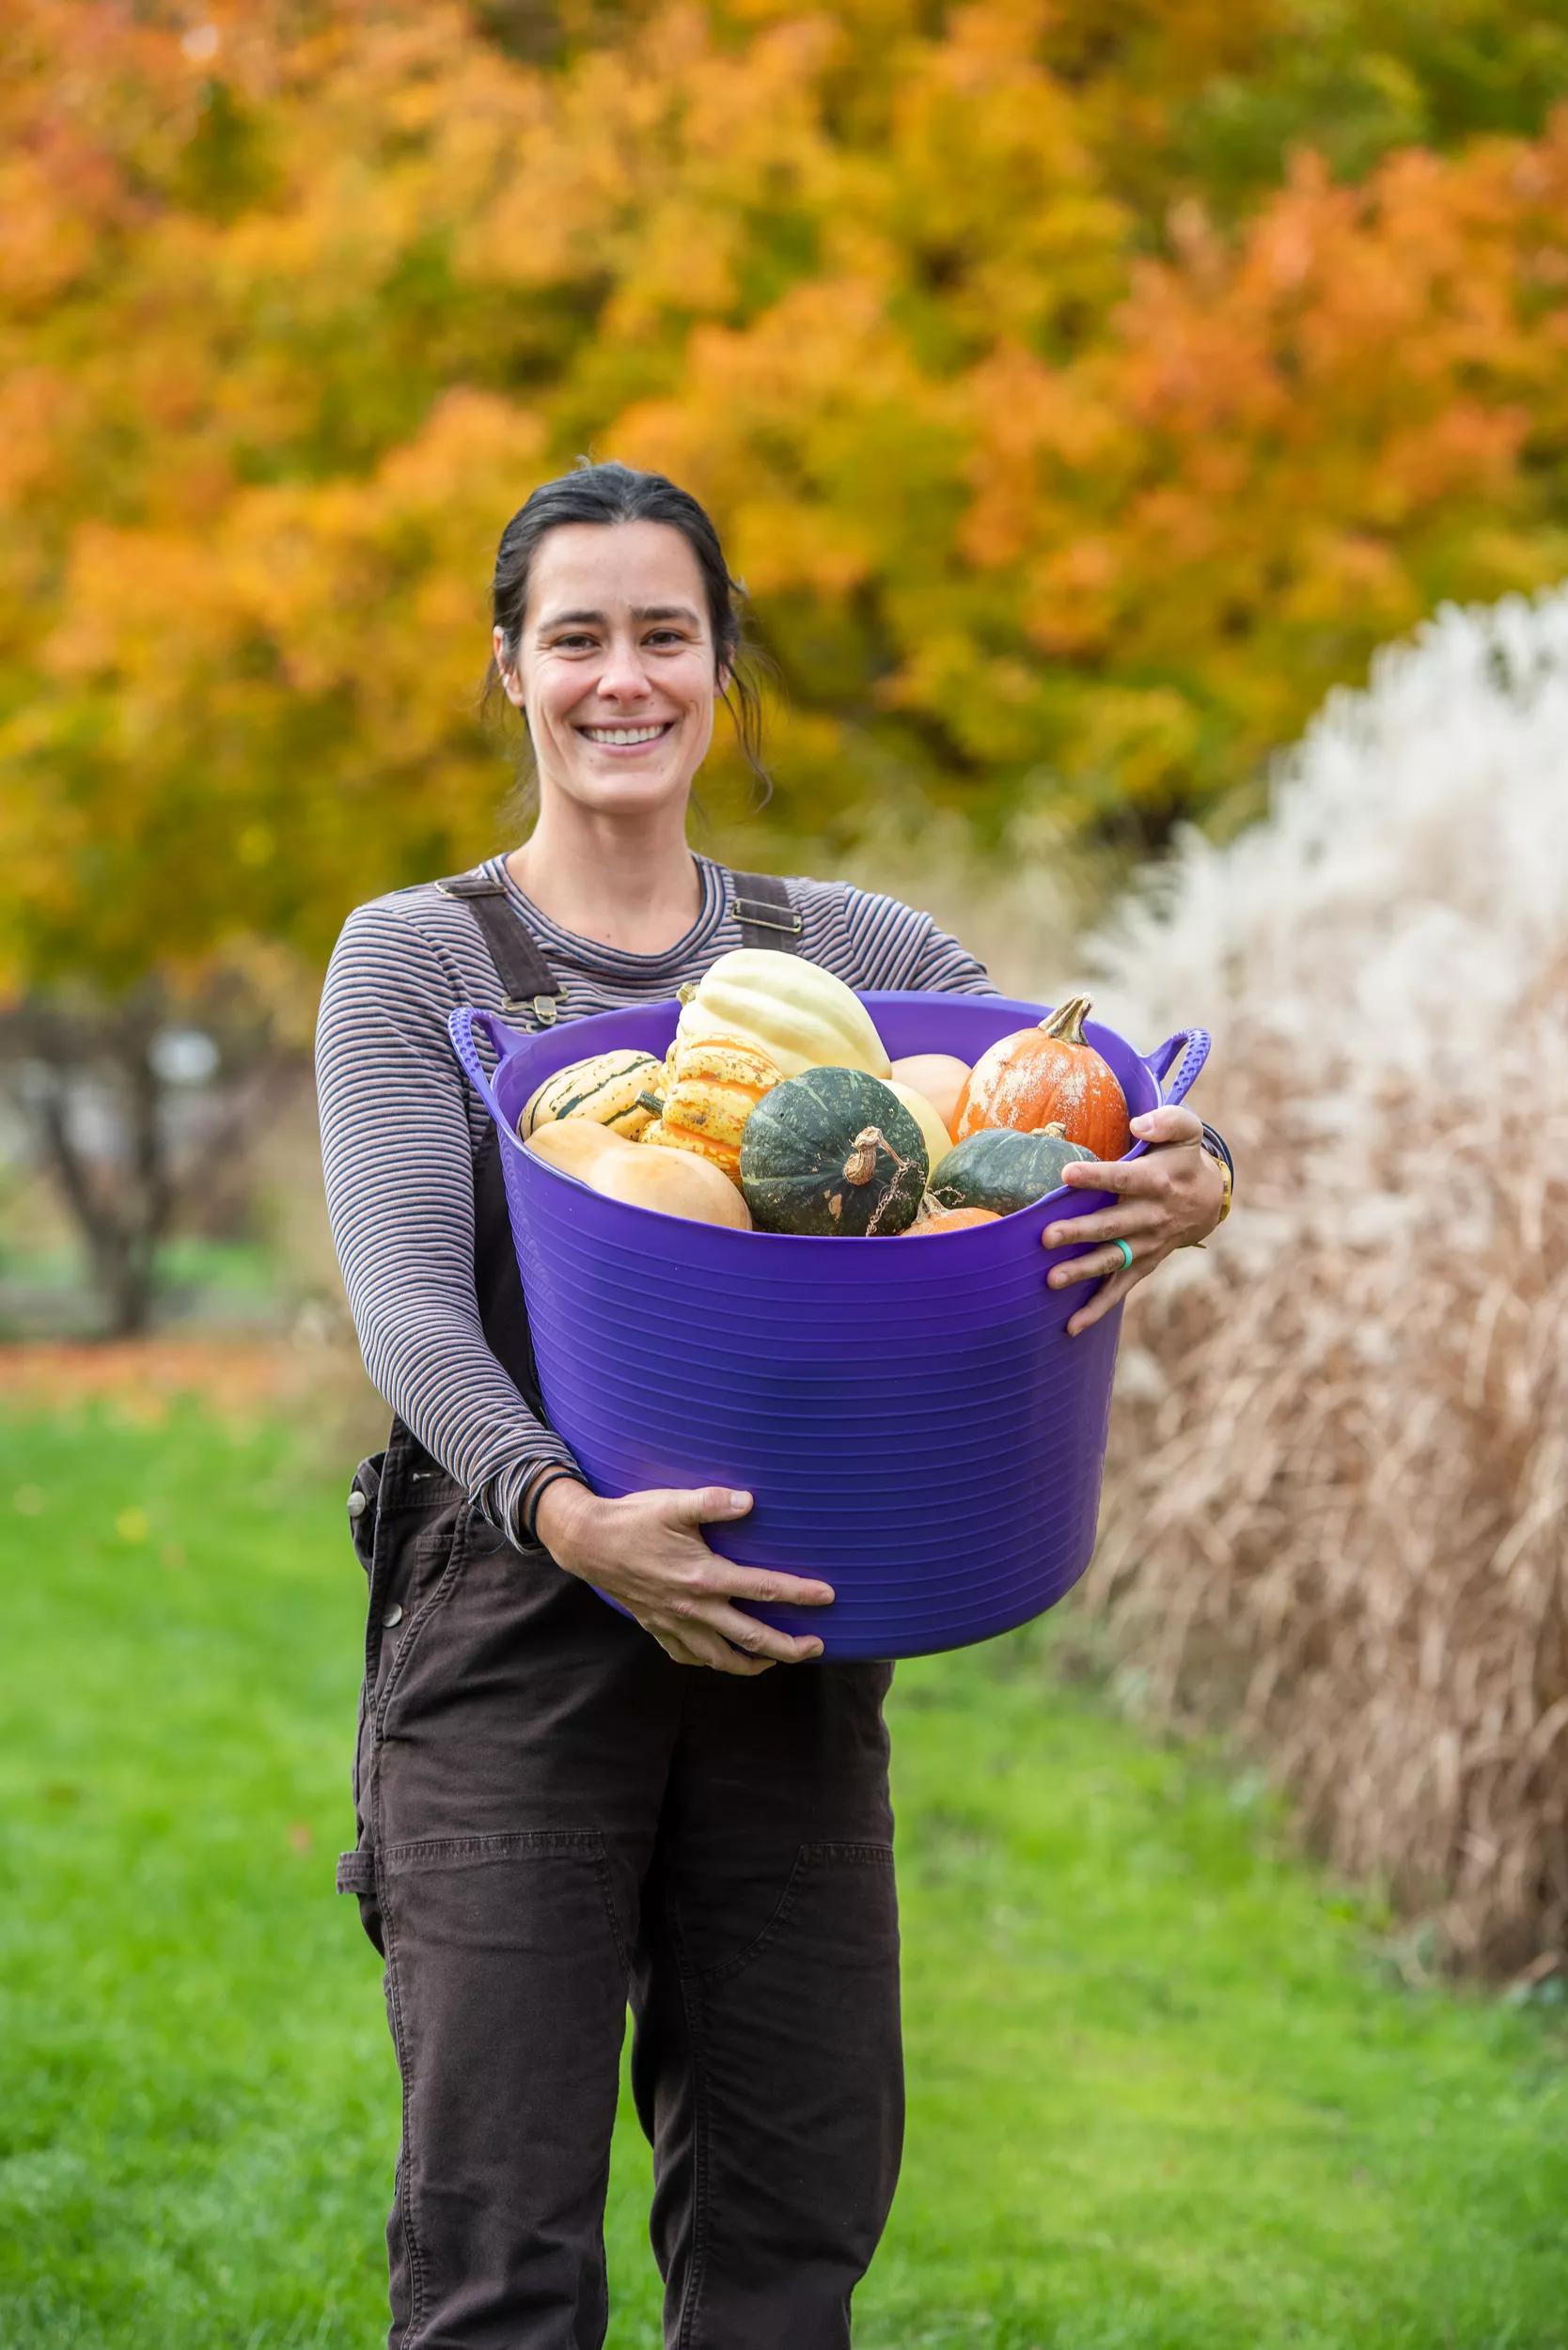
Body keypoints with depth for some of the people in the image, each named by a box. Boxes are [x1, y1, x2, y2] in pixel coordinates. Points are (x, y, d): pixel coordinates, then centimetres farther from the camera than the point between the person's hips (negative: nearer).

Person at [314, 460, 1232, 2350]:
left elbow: (1100, 1103, 3)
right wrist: (568, 1516, -28)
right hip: (513, 1623, -3)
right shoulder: (417, 957, 1)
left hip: (785, 1630, 3)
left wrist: (1189, 1186, -22)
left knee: (798, 2189, 9)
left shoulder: (847, 952, 11)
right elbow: (407, 1305, -10)